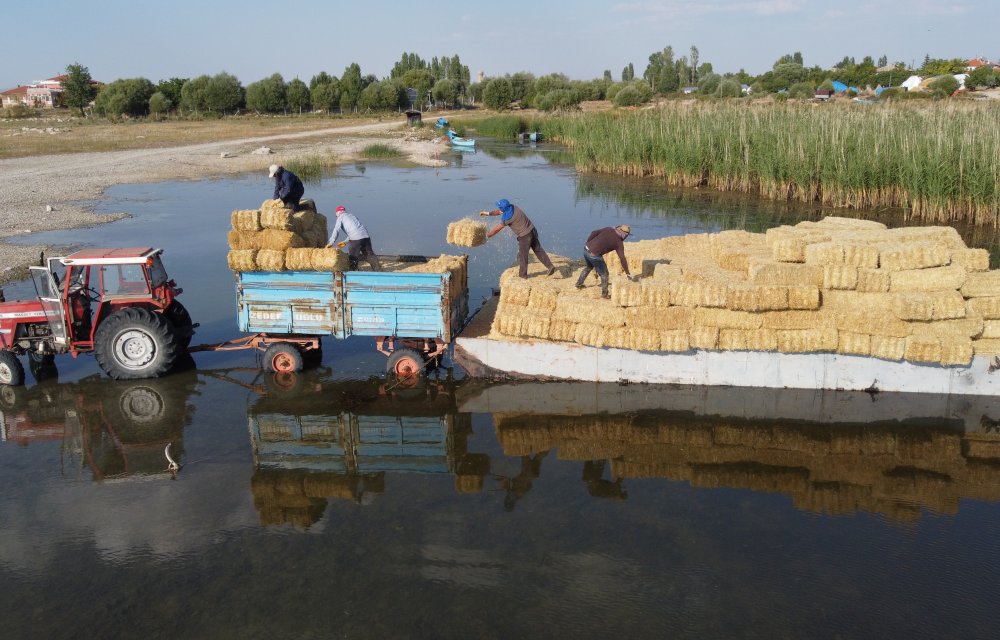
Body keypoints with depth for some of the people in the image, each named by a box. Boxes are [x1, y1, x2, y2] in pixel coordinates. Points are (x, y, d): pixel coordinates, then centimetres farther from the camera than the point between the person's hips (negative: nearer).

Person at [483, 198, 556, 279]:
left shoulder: (507, 218, -23)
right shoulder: (512, 207, -1)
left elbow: (496, 229, -12)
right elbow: (500, 211, 18)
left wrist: (486, 236, 1)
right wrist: (488, 213, 15)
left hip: (525, 236, -8)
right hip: (532, 230, 8)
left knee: (522, 256, 9)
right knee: (538, 250, 16)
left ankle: (522, 274, 22)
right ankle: (550, 267, 17)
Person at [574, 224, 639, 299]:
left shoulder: (608, 229, 7)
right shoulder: (619, 243, -5)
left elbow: (594, 233, 3)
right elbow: (622, 259, -7)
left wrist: (588, 243, 15)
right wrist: (628, 273, -3)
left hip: (586, 249, 7)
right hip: (595, 255, -7)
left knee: (589, 267, 35)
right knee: (604, 274, 11)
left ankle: (579, 284, 47)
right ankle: (604, 294, 19)